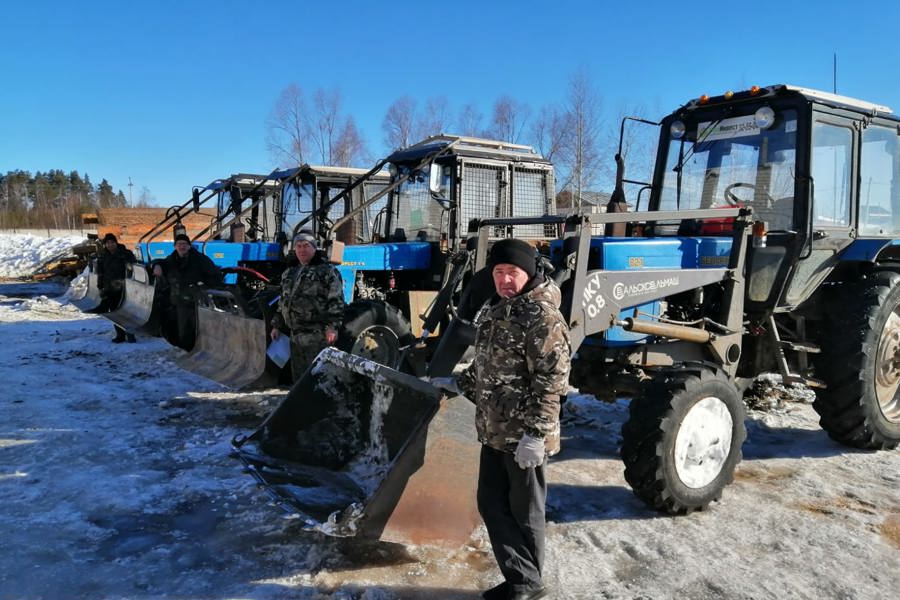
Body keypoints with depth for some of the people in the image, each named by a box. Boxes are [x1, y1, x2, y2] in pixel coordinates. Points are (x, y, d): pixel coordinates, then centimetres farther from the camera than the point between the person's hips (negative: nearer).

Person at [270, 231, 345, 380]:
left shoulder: (327, 271, -4)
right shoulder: (289, 273, 19)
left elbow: (336, 300, -11)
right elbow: (283, 302, 27)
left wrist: (333, 326, -20)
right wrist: (276, 326, 22)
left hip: (317, 336, -8)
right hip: (295, 336, 8)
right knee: (298, 375, 16)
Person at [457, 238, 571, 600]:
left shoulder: (541, 315, -17)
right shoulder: (496, 311, 11)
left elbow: (551, 380, -22)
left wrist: (535, 432, -24)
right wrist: (459, 384, 26)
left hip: (523, 436, -9)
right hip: (493, 431, 9)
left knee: (524, 512, 8)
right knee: (491, 505, 15)